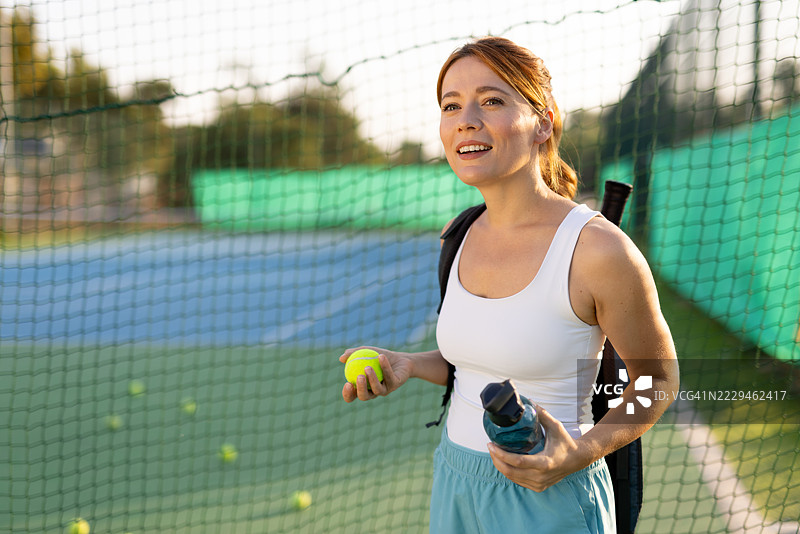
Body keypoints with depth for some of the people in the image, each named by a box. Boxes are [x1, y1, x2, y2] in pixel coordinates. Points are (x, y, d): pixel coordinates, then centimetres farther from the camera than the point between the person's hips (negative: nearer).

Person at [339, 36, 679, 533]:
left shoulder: (601, 249, -19)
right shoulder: (460, 234, 1)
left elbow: (659, 378, -6)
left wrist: (581, 453, -20)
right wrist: (408, 365, -2)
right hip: (453, 483, 6)